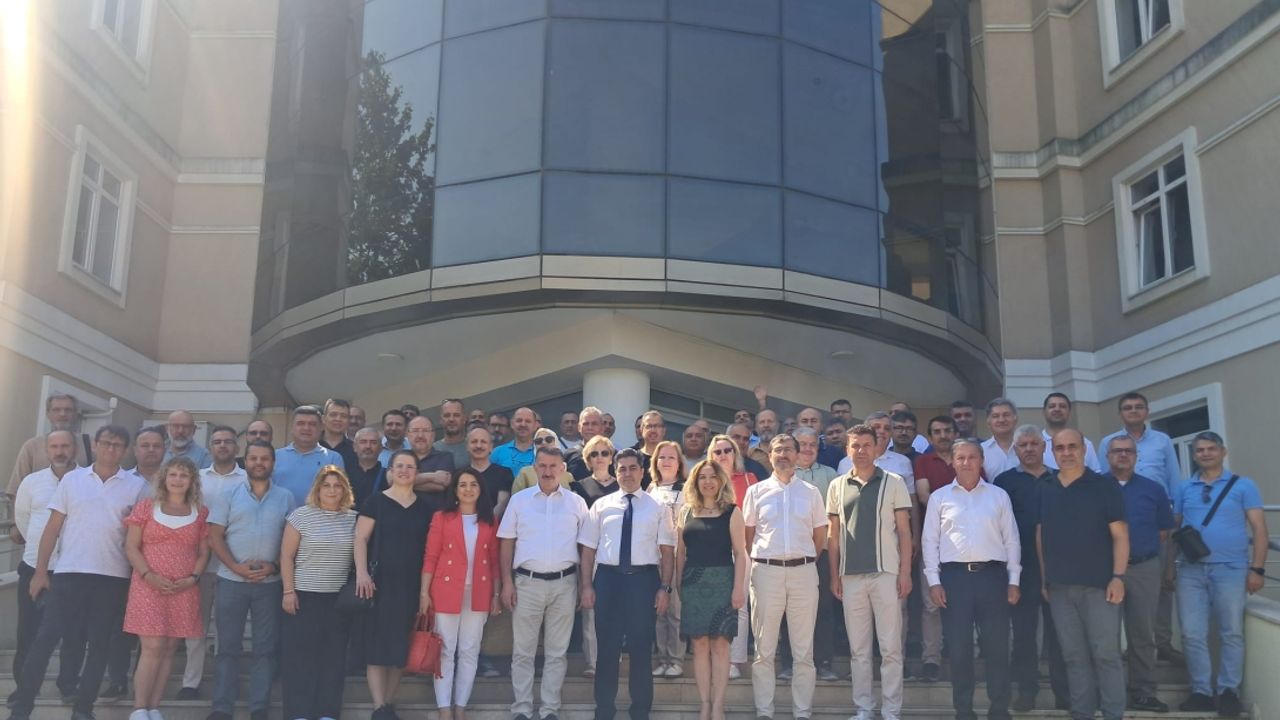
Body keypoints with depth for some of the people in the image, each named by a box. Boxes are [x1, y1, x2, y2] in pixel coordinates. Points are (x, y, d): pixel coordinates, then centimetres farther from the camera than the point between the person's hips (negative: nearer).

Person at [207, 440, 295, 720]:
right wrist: (236, 566, -13)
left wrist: (275, 566, -10)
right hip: (231, 581, 0)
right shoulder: (229, 496, 5)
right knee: (228, 647, 4)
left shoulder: (286, 498, 6)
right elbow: (215, 538, -1)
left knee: (265, 648, 4)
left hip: (270, 583, 0)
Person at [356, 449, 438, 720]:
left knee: (400, 647, 8)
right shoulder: (376, 501, 1)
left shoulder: (427, 505, 10)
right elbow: (360, 538, -4)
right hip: (379, 582, -3)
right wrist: (361, 572, -15)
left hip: (411, 584, 3)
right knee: (378, 645, -5)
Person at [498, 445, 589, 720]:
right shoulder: (519, 500, 3)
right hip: (527, 582, 0)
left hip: (564, 584, 0)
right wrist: (507, 582, -2)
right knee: (523, 651, 5)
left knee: (557, 652, 8)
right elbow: (506, 543, 5)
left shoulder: (576, 503, 4)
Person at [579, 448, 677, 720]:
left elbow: (668, 550, 3)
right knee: (607, 647, 7)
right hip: (608, 578, 1)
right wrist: (586, 585, -1)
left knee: (641, 648, 6)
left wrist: (665, 587, -5)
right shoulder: (601, 505, 7)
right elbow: (588, 548, 7)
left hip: (644, 578, -1)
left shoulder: (657, 508, 6)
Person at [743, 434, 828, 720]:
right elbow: (748, 533, 9)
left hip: (803, 571, 1)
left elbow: (820, 535, 12)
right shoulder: (757, 491, 5)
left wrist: (806, 560, 11)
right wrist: (758, 561, 7)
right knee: (764, 648, 4)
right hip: (766, 570, -1)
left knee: (803, 649, 6)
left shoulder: (810, 492, 7)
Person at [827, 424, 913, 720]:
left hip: (886, 573, -2)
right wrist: (833, 576, 6)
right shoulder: (837, 486, 8)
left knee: (891, 647, 0)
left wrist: (905, 572, -6)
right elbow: (833, 535, 11)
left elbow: (904, 532, 1)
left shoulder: (893, 483, 2)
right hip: (851, 576, 2)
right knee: (858, 648, 8)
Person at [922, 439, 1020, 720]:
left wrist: (1014, 580, 3)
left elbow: (1011, 540, 9)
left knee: (997, 646, 2)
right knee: (959, 647, 3)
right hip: (954, 575, 0)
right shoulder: (940, 497, 7)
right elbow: (930, 541, 5)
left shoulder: (999, 496, 9)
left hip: (992, 574, 0)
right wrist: (933, 581, -2)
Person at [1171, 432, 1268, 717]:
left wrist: (1256, 568, -7)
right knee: (1192, 634, 1)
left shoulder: (1242, 485, 4)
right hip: (1190, 569, 3)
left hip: (1230, 569, -3)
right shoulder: (1184, 489, 13)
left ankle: (1229, 691, 12)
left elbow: (1259, 528, 0)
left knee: (1232, 633, 2)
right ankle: (1201, 692, 10)